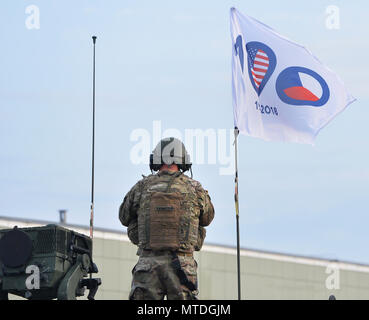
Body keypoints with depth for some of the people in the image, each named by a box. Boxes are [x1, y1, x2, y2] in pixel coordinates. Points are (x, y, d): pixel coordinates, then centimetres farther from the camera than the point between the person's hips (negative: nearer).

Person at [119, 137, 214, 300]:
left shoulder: (142, 186, 4)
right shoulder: (194, 188, 3)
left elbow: (124, 217, 17)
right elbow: (207, 218, 20)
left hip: (148, 262, 1)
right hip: (182, 262, 0)